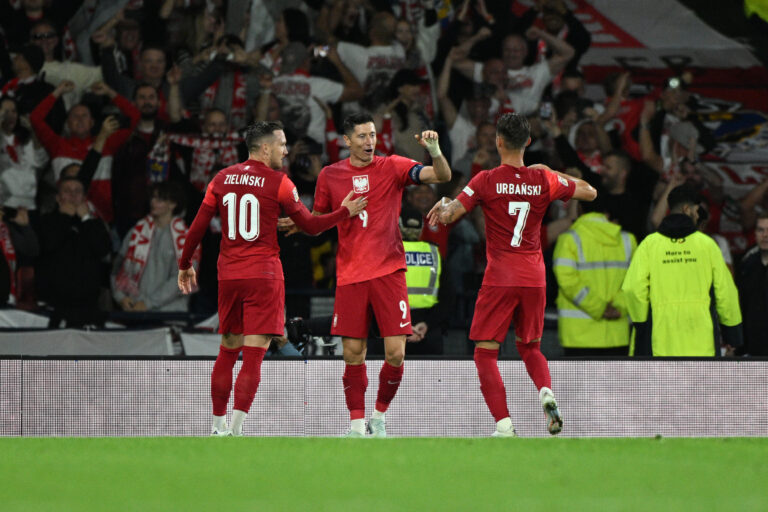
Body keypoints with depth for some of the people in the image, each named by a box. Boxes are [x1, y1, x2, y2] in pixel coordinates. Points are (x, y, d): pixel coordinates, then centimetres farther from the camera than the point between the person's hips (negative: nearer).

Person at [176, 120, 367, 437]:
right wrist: (345, 211, 14)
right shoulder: (278, 183, -6)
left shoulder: (222, 179, 6)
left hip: (228, 275, 5)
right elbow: (310, 226, 1)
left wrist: (185, 265, 21)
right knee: (254, 355, -5)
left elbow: (198, 227, 9)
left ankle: (218, 427, 18)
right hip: (263, 274, -5)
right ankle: (235, 429, -14)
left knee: (228, 351, 15)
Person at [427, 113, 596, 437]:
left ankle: (504, 425, -14)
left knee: (485, 352, 1)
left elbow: (449, 216, -9)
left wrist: (444, 205, 14)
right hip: (534, 278, 4)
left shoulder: (486, 181, -8)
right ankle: (546, 393, -10)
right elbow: (589, 192, 15)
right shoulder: (544, 180, 2)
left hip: (500, 279, -4)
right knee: (530, 347, 21)